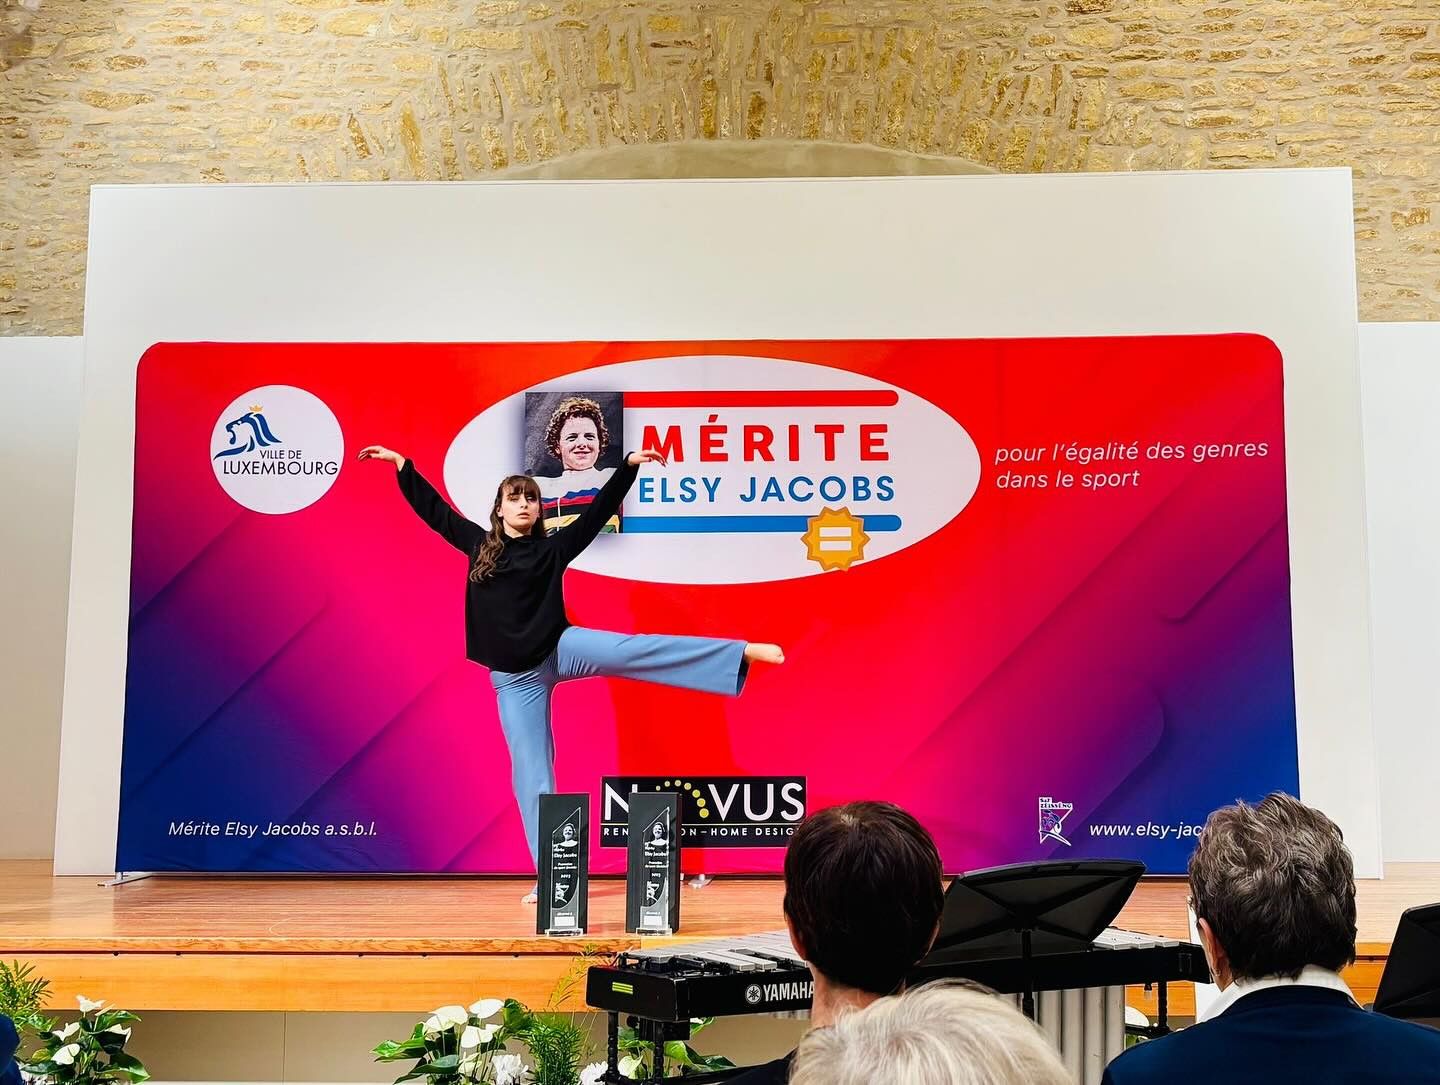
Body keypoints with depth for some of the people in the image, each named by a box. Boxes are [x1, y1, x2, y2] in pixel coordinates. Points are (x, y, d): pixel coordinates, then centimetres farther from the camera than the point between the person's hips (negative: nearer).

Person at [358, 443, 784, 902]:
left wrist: (628, 466, -9)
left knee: (631, 650, -24)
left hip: (559, 648, -2)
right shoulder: (479, 544, 7)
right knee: (531, 772, 1)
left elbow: (598, 512, -2)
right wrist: (401, 463, 12)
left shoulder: (553, 548, 2)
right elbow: (433, 508, 13)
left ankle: (742, 653, -34)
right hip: (514, 676, 2)